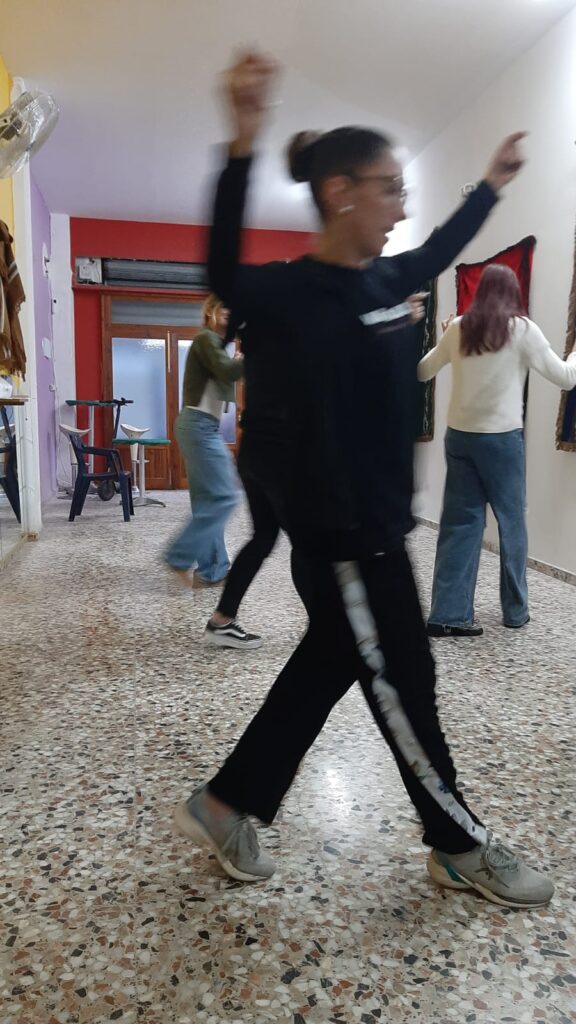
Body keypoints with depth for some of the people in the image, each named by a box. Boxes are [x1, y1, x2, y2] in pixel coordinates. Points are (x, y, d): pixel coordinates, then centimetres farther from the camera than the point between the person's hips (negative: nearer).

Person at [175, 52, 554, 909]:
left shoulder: (386, 278, 11)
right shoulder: (297, 291, -13)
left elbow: (441, 252, 30)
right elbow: (225, 276, -31)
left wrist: (491, 185, 39)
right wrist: (243, 145, -42)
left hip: (380, 517, 9)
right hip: (338, 524, -9)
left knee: (328, 664, 16)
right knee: (402, 681, 6)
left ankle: (225, 804, 32)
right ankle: (461, 847, 29)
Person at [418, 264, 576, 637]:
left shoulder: (459, 328, 5)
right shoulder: (522, 329, -4)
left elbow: (422, 372, 17)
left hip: (459, 435, 3)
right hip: (501, 437, -3)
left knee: (460, 522, 6)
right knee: (512, 522, 10)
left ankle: (448, 614, 3)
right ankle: (515, 610, 21)